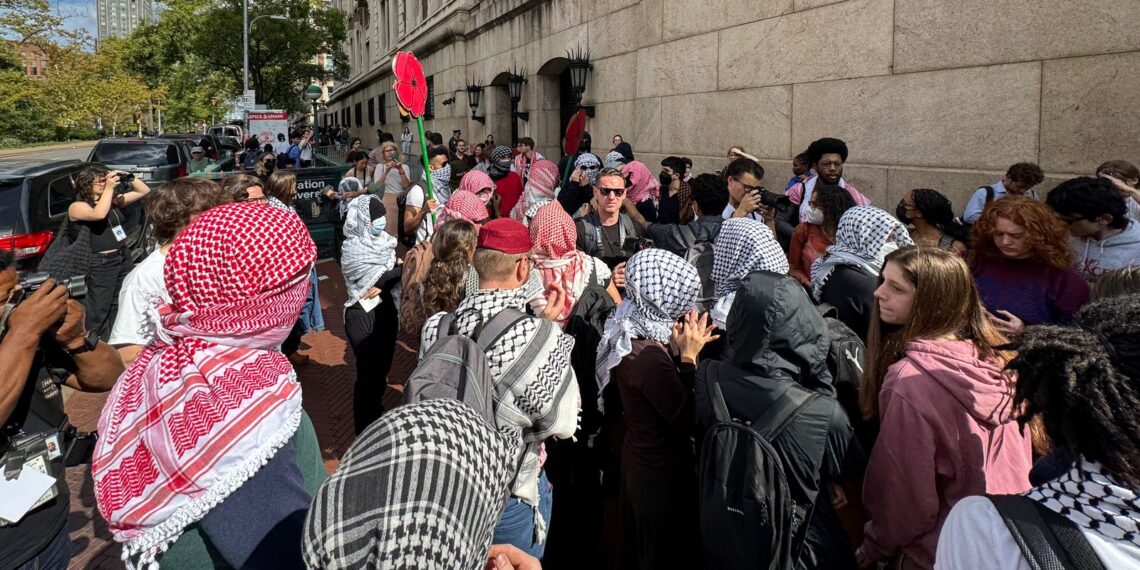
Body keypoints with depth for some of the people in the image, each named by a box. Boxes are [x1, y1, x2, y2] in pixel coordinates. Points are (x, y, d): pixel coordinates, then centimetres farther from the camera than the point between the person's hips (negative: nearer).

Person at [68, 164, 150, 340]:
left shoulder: (115, 201, 11)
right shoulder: (77, 207, -7)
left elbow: (145, 192, 15)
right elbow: (99, 214, -28)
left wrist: (131, 178, -2)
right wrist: (109, 188, -20)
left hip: (123, 259, 7)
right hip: (99, 264, -7)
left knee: (120, 308, 17)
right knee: (97, 312, -5)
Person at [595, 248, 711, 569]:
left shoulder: (630, 335, -2)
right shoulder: (648, 357, -31)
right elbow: (687, 419, -25)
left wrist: (680, 350, -6)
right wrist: (689, 357, -21)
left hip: (639, 461, 9)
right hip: (663, 474, -9)